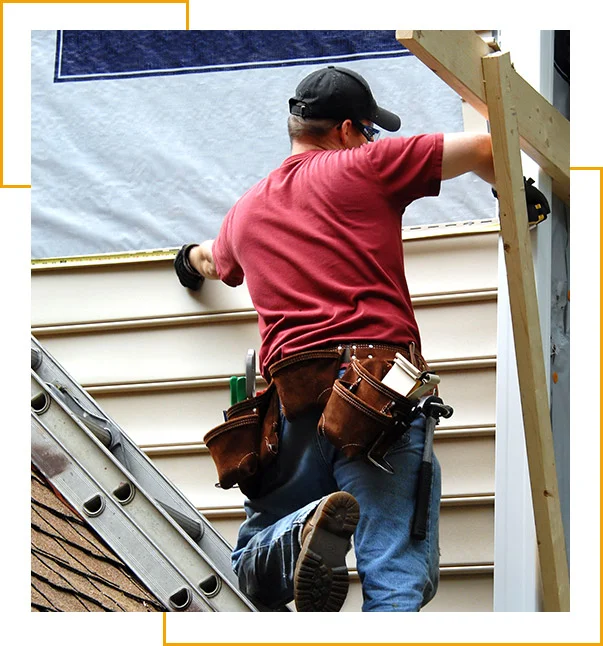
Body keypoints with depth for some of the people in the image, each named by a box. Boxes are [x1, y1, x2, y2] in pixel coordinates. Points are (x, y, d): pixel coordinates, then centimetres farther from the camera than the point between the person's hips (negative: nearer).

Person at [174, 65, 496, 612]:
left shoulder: (246, 212, 25)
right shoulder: (364, 167, 10)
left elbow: (215, 263, 49)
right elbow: (483, 150, 11)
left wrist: (194, 258, 74)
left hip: (288, 401, 4)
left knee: (253, 566, 14)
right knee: (398, 576, -8)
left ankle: (298, 536, -20)